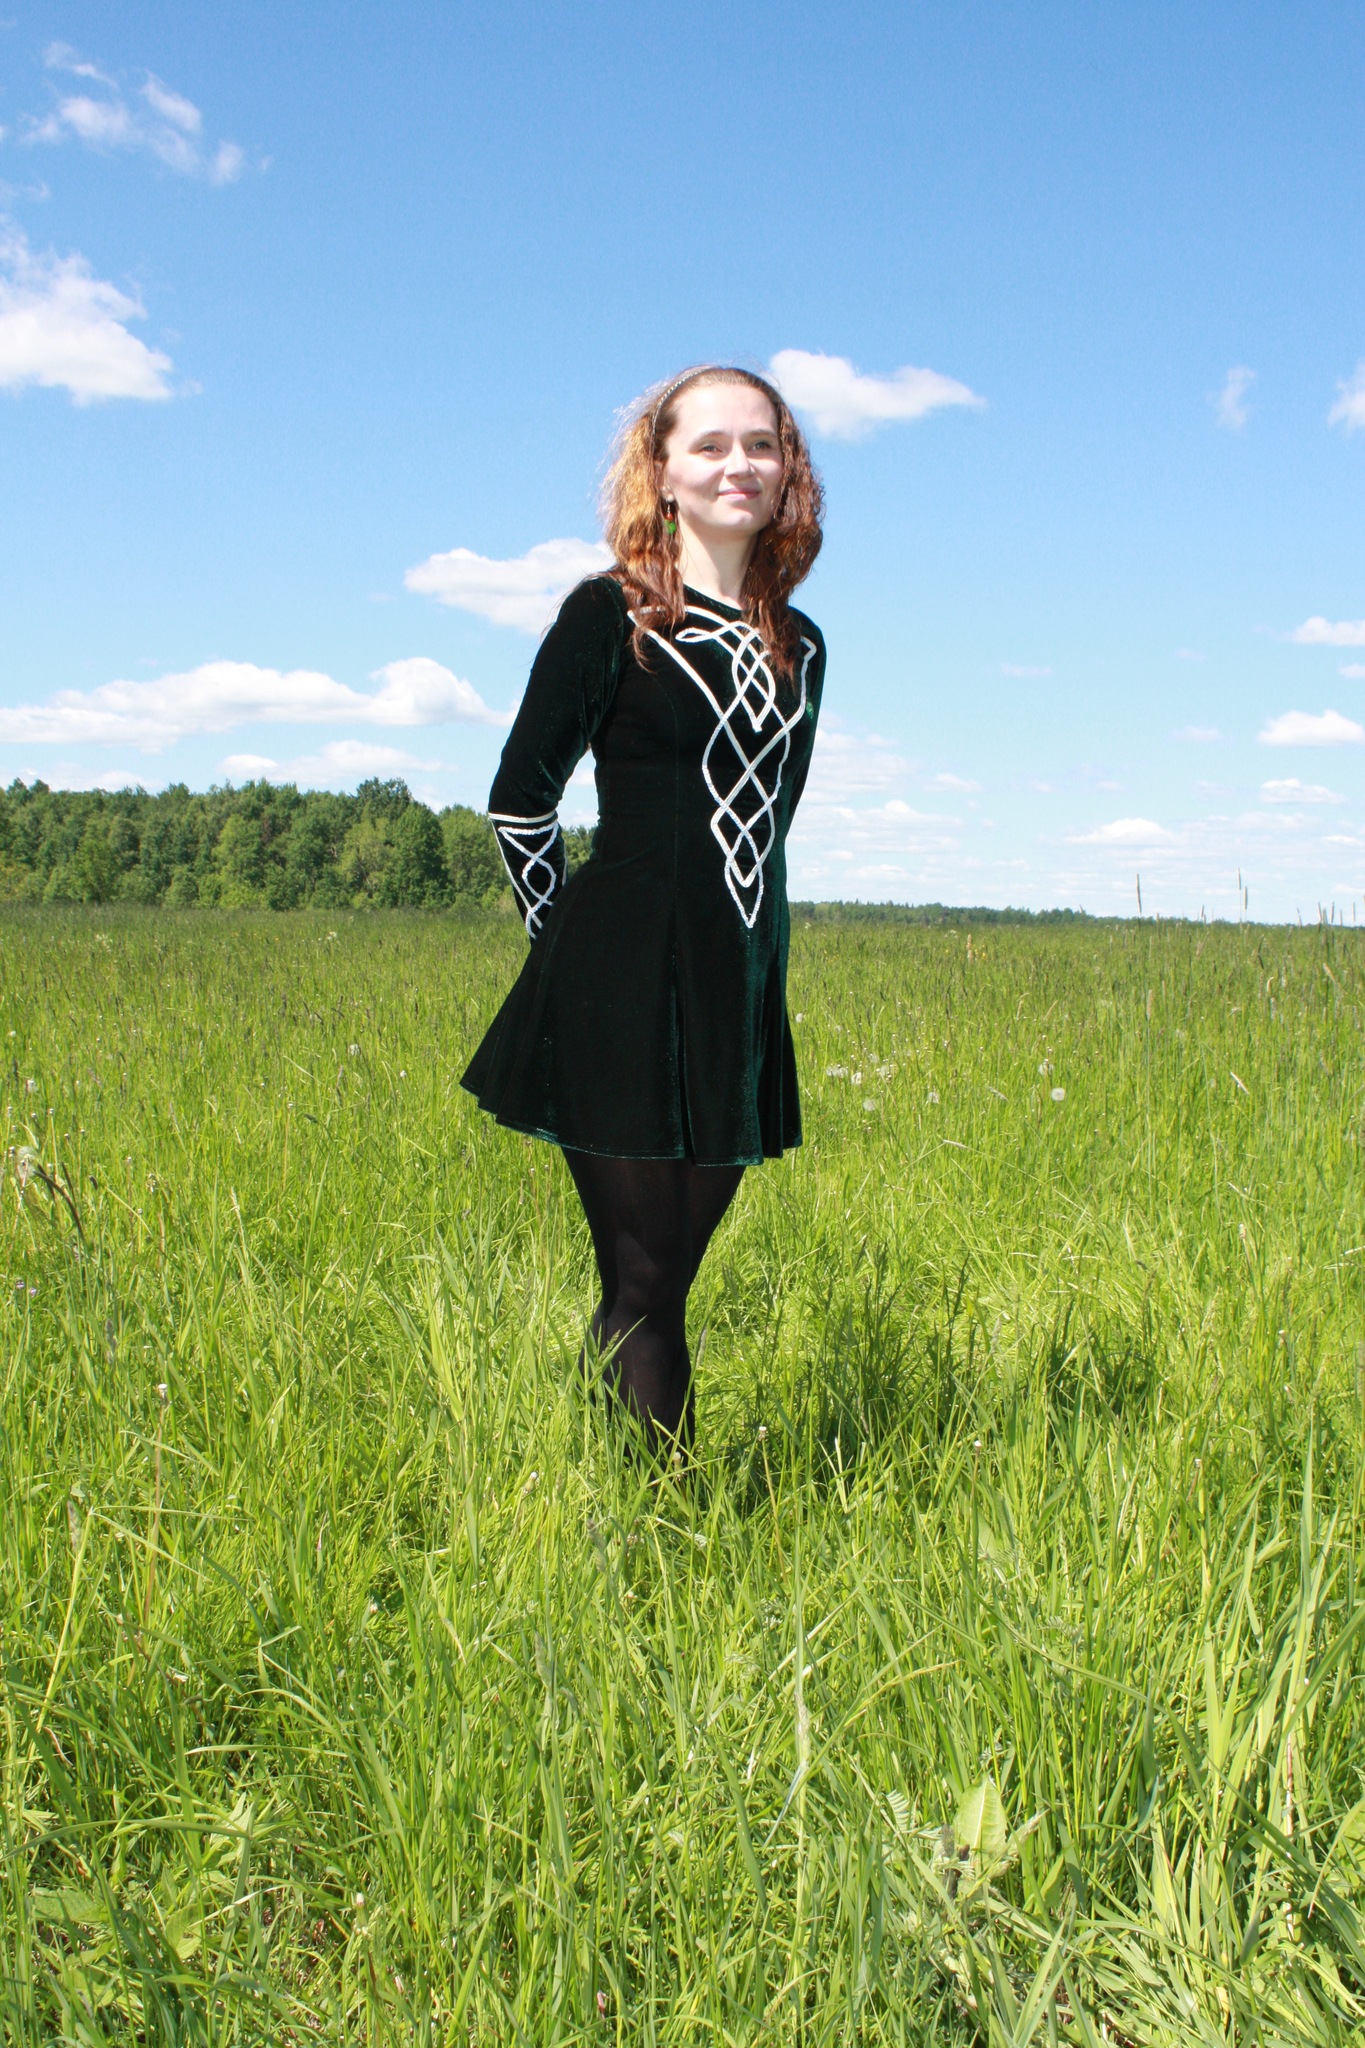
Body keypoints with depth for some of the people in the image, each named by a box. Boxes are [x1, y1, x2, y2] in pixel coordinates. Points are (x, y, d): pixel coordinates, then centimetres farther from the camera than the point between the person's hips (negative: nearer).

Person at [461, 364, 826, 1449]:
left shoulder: (799, 647, 13)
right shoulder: (611, 615, -3)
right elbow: (519, 796, 0)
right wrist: (572, 943, 2)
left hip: (741, 1000, 5)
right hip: (624, 995, -5)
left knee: (664, 1277, 10)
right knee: (643, 1289, -3)